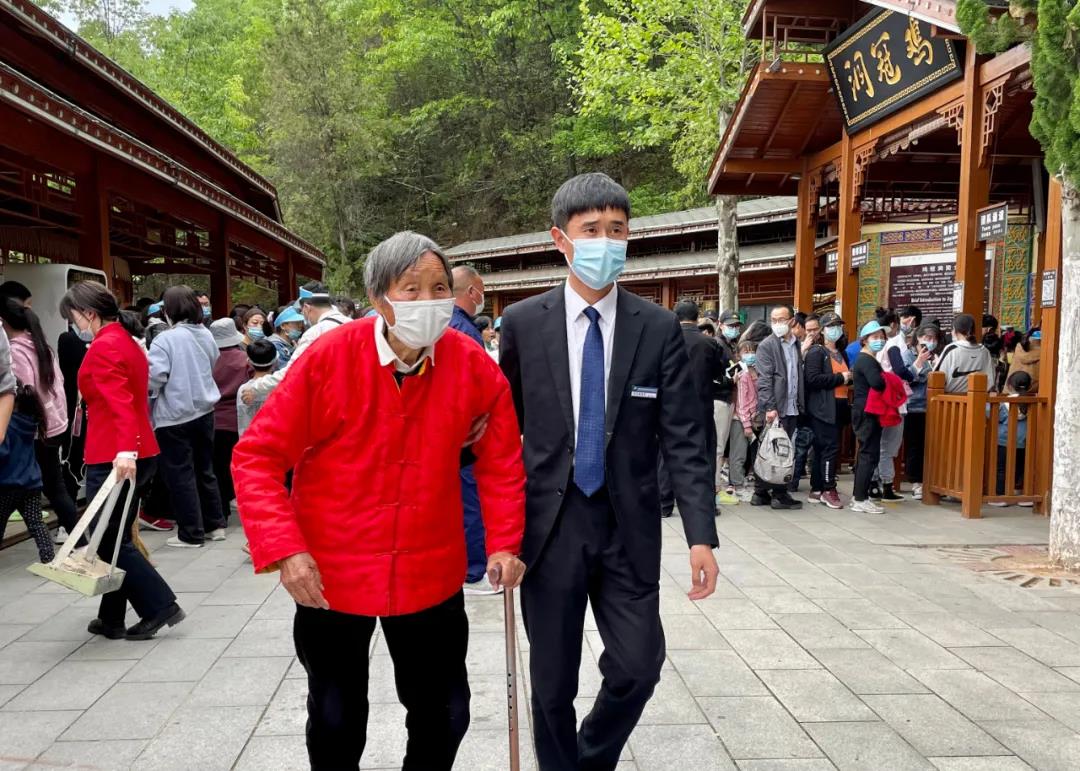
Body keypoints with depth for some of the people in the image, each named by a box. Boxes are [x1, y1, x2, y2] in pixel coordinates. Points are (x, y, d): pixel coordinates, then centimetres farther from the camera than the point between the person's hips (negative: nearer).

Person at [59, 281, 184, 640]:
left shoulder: (103, 346, -13)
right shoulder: (128, 342, 15)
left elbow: (119, 403, -27)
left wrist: (124, 451, -36)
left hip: (113, 460, -9)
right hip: (140, 454, 9)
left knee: (109, 540, 0)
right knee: (115, 537, 15)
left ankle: (160, 606, 2)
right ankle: (112, 619, 23)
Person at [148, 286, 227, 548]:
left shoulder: (165, 339, -16)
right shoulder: (206, 335, 3)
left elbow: (154, 378, -20)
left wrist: (146, 398, 0)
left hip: (175, 416, -6)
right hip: (204, 410, 6)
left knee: (180, 474, 3)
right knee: (205, 469, 16)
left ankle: (191, 534, 9)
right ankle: (215, 524, 23)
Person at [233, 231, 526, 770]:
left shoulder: (474, 367, -10)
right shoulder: (328, 357, -16)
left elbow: (502, 461, 2)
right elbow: (257, 457, -12)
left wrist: (504, 542, -6)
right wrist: (284, 549, -19)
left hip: (432, 574, 2)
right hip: (330, 574, -1)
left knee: (444, 717, 15)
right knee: (336, 722, 17)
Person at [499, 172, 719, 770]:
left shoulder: (659, 328, -3)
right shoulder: (522, 323, -2)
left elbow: (683, 439, -5)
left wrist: (701, 535, -12)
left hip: (629, 526, 1)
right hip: (550, 524, 0)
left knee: (638, 667, 5)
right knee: (552, 680, 11)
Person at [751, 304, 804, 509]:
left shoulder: (796, 344, 14)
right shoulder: (766, 345, -4)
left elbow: (799, 375, 16)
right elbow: (764, 379, -11)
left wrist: (800, 404, 10)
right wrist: (769, 407, -18)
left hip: (792, 408, 7)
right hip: (776, 409, -7)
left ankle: (762, 493, 15)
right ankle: (779, 495, 4)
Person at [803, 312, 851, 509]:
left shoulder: (841, 353, 20)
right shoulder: (816, 352, -6)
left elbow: (847, 377, 31)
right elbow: (813, 379, -18)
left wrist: (849, 378, 8)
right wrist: (840, 378, -14)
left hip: (839, 407, 8)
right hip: (823, 409, -8)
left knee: (821, 449, 10)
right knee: (831, 448, -11)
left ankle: (816, 490, 14)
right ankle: (828, 490, -3)